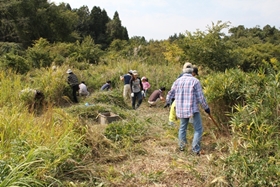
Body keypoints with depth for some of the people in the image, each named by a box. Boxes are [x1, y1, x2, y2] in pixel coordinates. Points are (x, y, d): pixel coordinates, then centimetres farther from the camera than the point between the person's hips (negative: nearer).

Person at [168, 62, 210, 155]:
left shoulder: (178, 80, 3)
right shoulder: (195, 81, -10)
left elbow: (171, 93, 12)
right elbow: (200, 97, -8)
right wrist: (206, 107, 4)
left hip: (181, 109, 5)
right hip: (193, 109, -5)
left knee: (182, 128, 21)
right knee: (198, 129, 4)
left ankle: (181, 146, 28)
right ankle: (196, 149, 2)